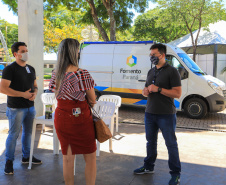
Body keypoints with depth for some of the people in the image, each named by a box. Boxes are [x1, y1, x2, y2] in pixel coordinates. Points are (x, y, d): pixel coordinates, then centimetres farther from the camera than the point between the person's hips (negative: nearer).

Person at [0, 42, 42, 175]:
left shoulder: (31, 69, 11)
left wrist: (34, 93, -5)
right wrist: (23, 94, -20)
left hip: (30, 107, 7)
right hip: (16, 108, -6)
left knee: (28, 132, 16)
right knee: (14, 134, 0)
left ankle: (26, 156, 32)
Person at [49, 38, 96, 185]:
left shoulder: (55, 74, 1)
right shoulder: (82, 74, -18)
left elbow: (58, 96, 11)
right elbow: (92, 100, -9)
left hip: (61, 117, 6)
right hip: (81, 118, -5)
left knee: (67, 158, 16)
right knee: (90, 157, 11)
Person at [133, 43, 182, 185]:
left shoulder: (172, 71, -9)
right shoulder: (151, 72, 13)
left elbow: (177, 93, -15)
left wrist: (158, 89, -21)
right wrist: (145, 92, -2)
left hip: (166, 115, -7)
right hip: (150, 113, 7)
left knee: (171, 144, 1)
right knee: (151, 141, 17)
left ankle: (176, 173, 13)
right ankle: (149, 167, 33)